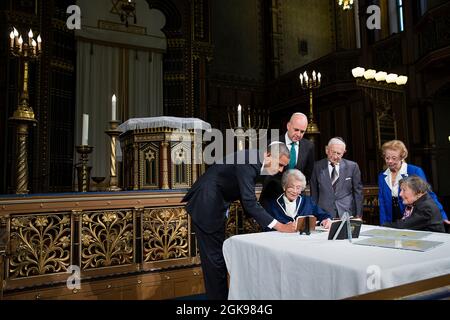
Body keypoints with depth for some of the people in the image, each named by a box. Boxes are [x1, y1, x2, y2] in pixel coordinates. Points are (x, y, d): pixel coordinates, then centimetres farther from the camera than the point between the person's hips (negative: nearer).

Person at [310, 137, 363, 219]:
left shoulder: (352, 166, 1)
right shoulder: (318, 166, 2)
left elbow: (358, 192, 5)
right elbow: (314, 192, 6)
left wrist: (359, 214, 4)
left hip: (347, 213, 0)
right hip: (324, 214, 0)